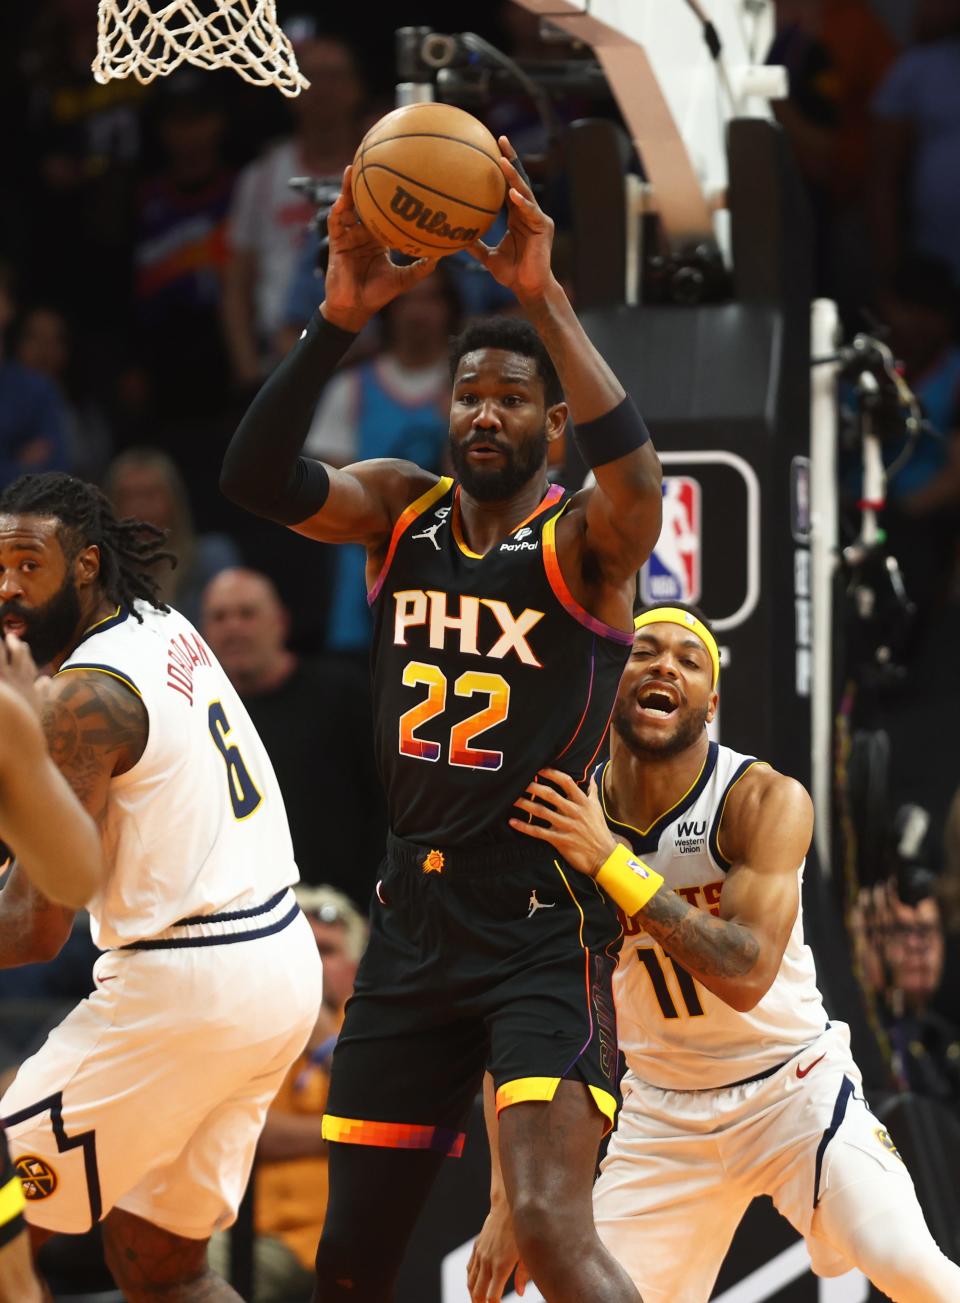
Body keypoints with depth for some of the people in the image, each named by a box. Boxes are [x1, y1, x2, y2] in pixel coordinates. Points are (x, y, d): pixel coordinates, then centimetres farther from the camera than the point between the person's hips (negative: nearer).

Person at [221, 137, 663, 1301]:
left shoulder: (583, 539, -7)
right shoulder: (401, 509, 6)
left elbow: (635, 479, -31)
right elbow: (257, 479, -12)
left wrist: (543, 299, -33)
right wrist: (340, 318, -24)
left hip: (543, 926, -5)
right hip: (414, 919, 5)